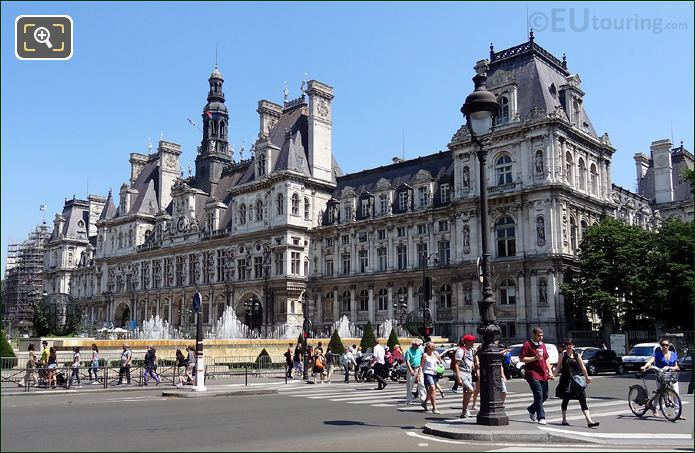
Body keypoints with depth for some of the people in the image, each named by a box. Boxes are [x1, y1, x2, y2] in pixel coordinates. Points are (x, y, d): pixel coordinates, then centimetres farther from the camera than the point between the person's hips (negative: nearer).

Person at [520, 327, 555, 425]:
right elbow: (521, 359, -10)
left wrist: (549, 371, 13)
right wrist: (535, 358, -18)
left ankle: (531, 409, 33)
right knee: (539, 395, -11)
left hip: (543, 374, 7)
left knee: (544, 395, 11)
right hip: (533, 374, -7)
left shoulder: (542, 345, 16)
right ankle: (541, 417, -5)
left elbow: (547, 358, 23)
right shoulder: (527, 344, -7)